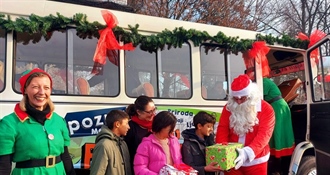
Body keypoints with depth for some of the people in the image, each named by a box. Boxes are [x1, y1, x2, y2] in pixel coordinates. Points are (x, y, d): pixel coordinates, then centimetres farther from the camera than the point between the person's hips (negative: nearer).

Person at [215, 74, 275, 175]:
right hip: (232, 160, 2)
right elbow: (222, 130, -4)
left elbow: (263, 135, -20)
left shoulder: (266, 109, -9)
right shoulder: (228, 107, 1)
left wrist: (247, 152, -35)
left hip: (255, 162, -2)